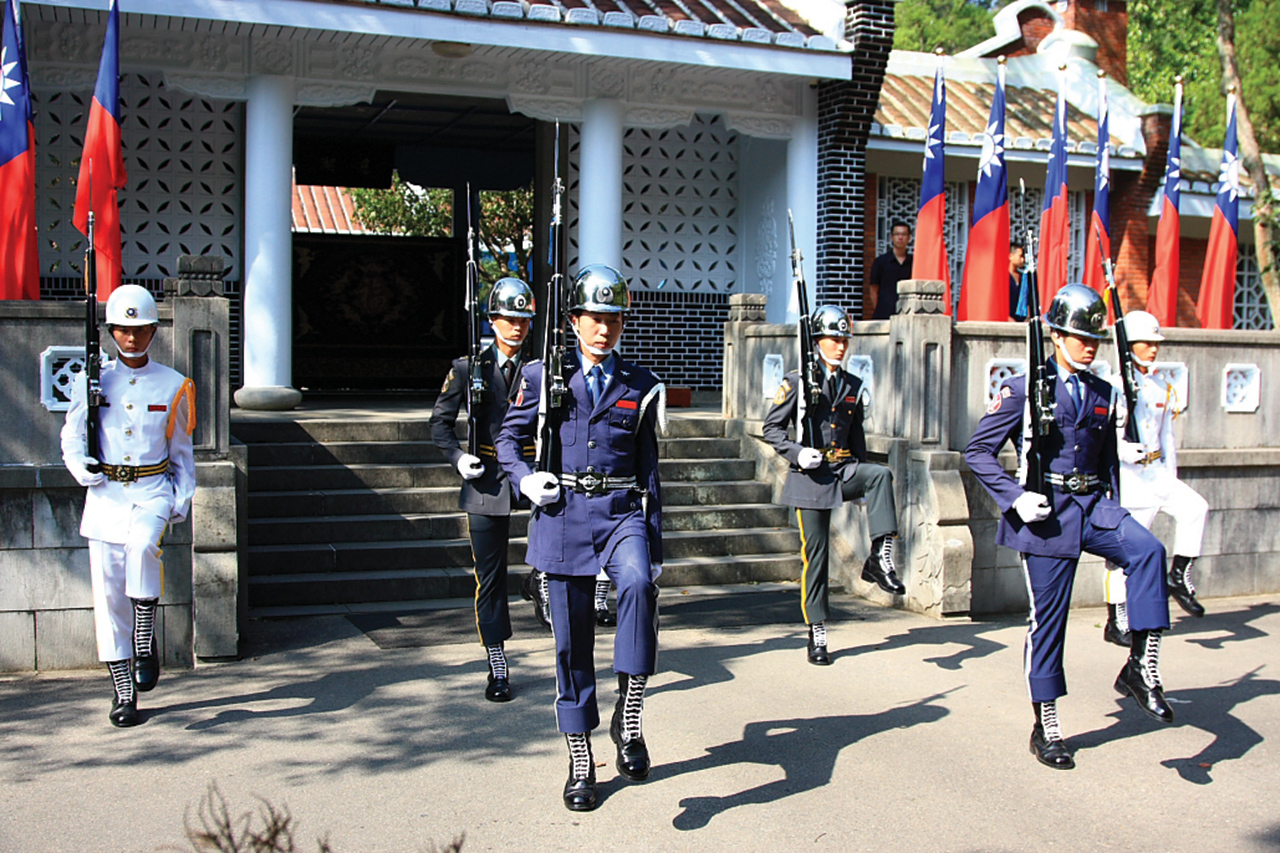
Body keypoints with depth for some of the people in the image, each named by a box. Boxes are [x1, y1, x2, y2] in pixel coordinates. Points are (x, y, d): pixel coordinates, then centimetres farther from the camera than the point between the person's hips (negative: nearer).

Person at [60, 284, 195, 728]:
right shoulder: (92, 382, 5)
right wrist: (83, 467, -11)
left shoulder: (173, 385, 6)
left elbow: (181, 451, 13)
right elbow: (71, 439, 10)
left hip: (153, 491, -1)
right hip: (106, 493, 1)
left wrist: (182, 499, 3)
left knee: (143, 543, -34)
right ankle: (122, 692, 9)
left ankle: (146, 641, -17)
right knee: (109, 594, -1)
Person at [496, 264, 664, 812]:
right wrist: (524, 478, -8)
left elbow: (648, 467, 12)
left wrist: (654, 543, 9)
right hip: (563, 515, 0)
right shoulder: (543, 376, 6)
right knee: (571, 640, 4)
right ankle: (580, 763, 17)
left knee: (638, 584, -32)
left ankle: (628, 718, -24)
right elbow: (508, 437, 13)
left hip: (622, 511, 0)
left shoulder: (640, 386, 9)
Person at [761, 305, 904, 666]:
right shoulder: (797, 382, -1)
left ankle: (880, 558, -30)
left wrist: (861, 475, 19)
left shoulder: (855, 387, 12)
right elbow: (771, 428, -1)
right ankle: (817, 635, 8)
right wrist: (797, 452, -17)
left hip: (844, 468, 4)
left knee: (881, 474, -30)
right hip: (811, 475, -3)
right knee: (815, 554, -2)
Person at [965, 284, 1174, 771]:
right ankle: (1046, 728, 15)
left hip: (1092, 505, 4)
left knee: (1148, 550, -27)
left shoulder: (1104, 395, 12)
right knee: (1047, 617, 1)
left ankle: (1141, 667, -21)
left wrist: (1113, 513, 14)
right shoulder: (1023, 389, -3)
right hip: (1046, 512, -4)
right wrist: (1016, 498, -15)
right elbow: (978, 451, -5)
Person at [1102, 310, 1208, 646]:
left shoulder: (1162, 389, 14)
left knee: (1195, 507, -19)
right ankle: (1116, 623, 10)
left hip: (1156, 471, 6)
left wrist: (1172, 479, 16)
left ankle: (1179, 577, -4)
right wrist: (1125, 450, -31)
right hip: (1124, 475, -6)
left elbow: (1167, 437, 19)